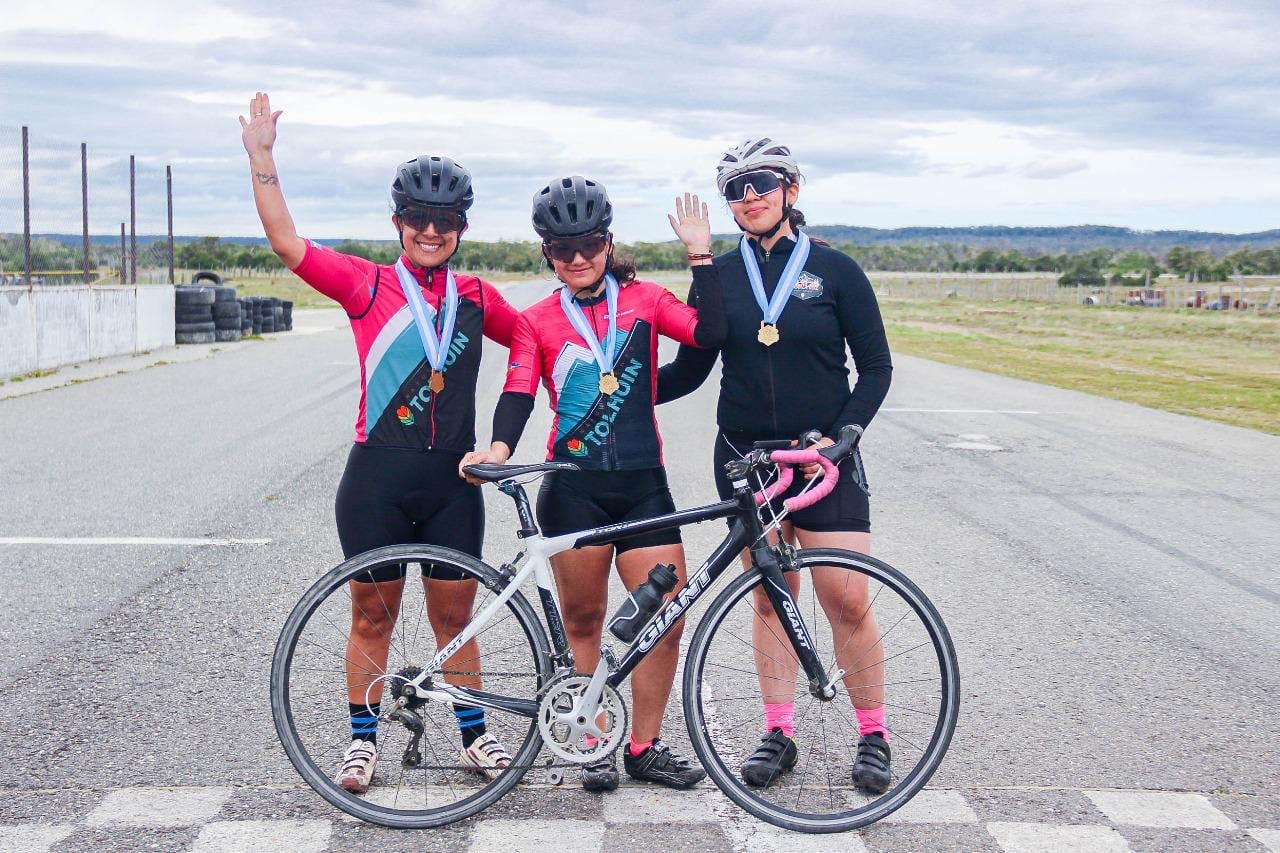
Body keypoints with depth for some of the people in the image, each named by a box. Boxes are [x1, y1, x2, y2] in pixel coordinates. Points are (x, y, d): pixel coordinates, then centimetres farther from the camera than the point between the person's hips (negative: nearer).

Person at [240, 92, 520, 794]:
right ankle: (363, 739, 24)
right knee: (372, 615, 8)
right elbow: (286, 243, -11)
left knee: (454, 617, 10)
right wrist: (262, 159, -18)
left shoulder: (476, 298, 8)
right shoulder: (366, 285, -1)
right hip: (378, 478, -2)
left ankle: (475, 736, 25)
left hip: (452, 479, 2)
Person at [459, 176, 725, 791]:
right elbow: (518, 393, -5)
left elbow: (708, 333, -8)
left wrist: (700, 256, -11)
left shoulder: (645, 300, 8)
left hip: (642, 483, 1)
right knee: (582, 620, 6)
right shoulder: (537, 321, 7)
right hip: (573, 489, -1)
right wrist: (499, 448, -22)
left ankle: (644, 747, 13)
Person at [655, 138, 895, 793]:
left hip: (823, 460, -2)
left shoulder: (833, 269, -1)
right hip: (744, 457, 2)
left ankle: (873, 735, 13)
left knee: (847, 601, -4)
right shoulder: (720, 273, 6)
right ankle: (779, 733, 18)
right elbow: (690, 370, 8)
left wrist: (839, 438, -13)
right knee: (770, 597, 7)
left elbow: (876, 368, 0)